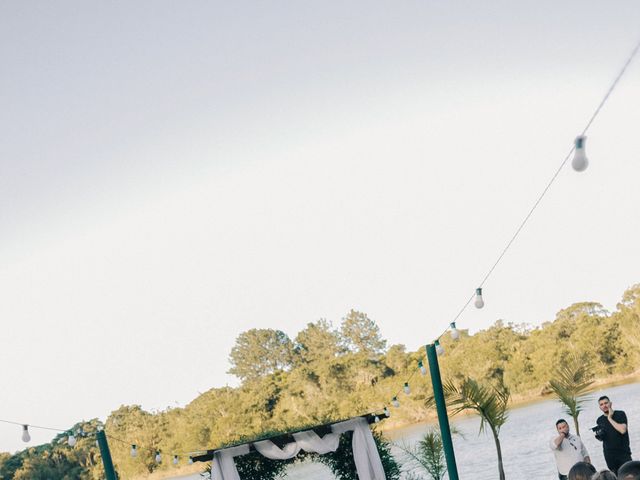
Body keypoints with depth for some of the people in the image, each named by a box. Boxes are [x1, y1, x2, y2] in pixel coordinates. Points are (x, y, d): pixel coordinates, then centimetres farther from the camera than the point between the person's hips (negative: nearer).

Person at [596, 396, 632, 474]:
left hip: (623, 453, -3)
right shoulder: (599, 420, 9)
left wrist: (610, 418, -13)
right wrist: (599, 436, 0)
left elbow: (623, 430, -19)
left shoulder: (620, 414, -3)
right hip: (609, 455, 3)